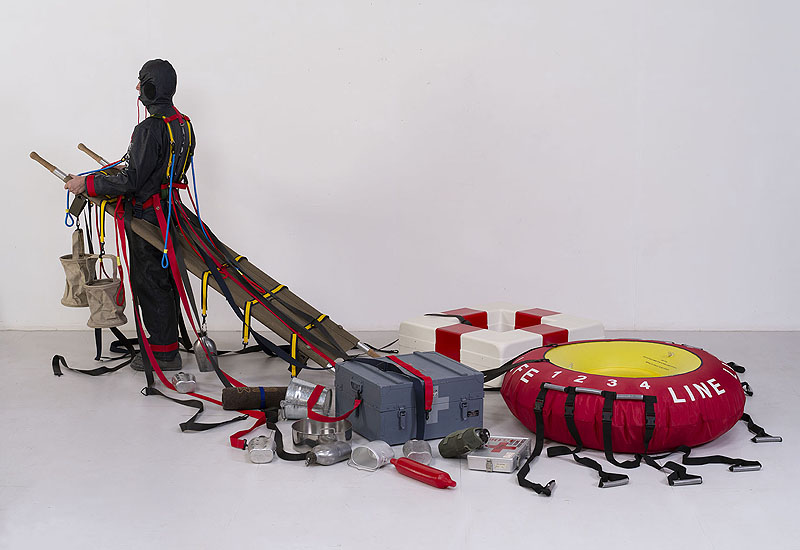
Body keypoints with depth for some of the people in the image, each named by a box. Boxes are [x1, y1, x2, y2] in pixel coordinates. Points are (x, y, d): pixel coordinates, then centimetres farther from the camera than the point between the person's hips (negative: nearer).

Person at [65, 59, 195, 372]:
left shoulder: (149, 129, -22)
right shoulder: (183, 124, 7)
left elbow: (130, 181, -24)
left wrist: (87, 184, -15)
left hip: (148, 217, -9)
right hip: (169, 212, 9)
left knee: (149, 283, -1)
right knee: (164, 279, 18)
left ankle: (164, 354, 6)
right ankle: (168, 338, 30)